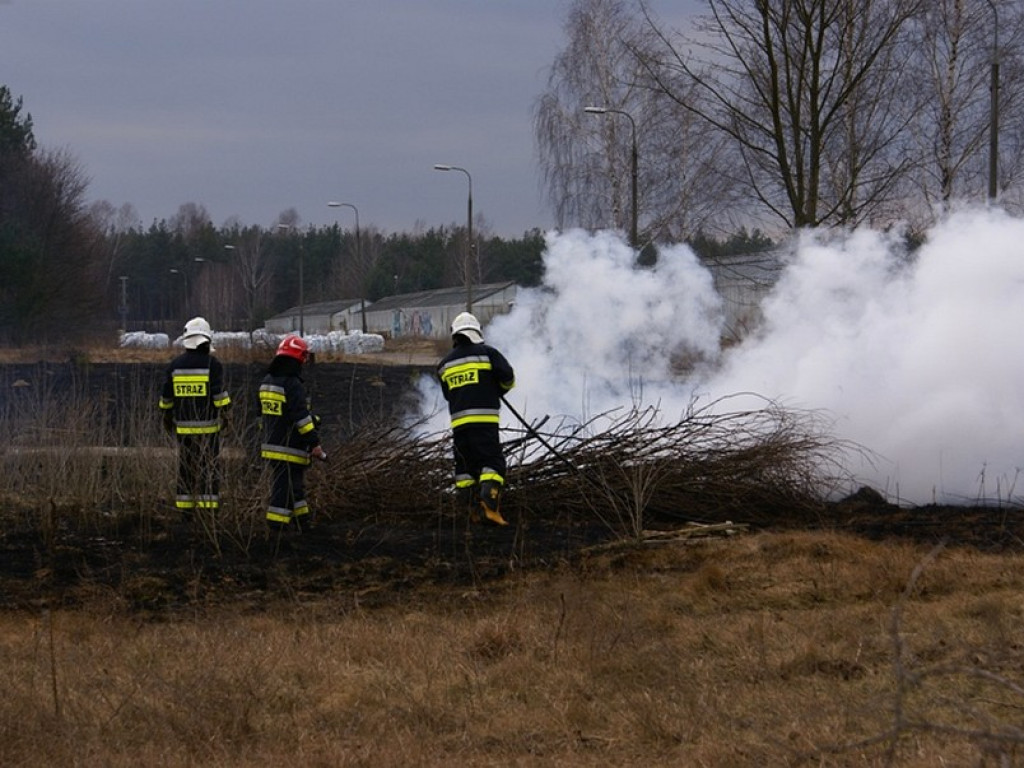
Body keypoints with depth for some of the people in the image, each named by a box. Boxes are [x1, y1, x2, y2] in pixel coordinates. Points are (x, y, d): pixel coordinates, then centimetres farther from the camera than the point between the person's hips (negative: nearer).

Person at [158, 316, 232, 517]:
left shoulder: (176, 364, 5)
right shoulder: (212, 364, -8)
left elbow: (166, 395, 10)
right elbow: (219, 393, -14)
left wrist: (167, 416, 22)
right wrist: (224, 413, -3)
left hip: (183, 426, 4)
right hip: (207, 425, -4)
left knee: (185, 467, 10)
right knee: (209, 467, 0)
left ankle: (185, 508, 10)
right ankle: (209, 507, -3)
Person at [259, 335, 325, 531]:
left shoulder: (266, 382, 11)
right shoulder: (293, 385, -18)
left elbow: (262, 414, 21)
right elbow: (302, 417, -21)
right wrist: (314, 443, -16)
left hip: (271, 445, 9)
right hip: (290, 448, -9)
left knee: (295, 484, 20)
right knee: (285, 487, -6)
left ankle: (301, 520, 29)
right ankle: (277, 526, -7)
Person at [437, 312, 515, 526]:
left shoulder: (445, 364, 15)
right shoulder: (487, 353, 1)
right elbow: (508, 378, -3)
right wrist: (497, 391, 16)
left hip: (459, 422, 4)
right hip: (484, 420, -4)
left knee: (465, 466, 14)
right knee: (492, 462, -8)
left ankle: (473, 511, 10)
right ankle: (490, 506, -25)